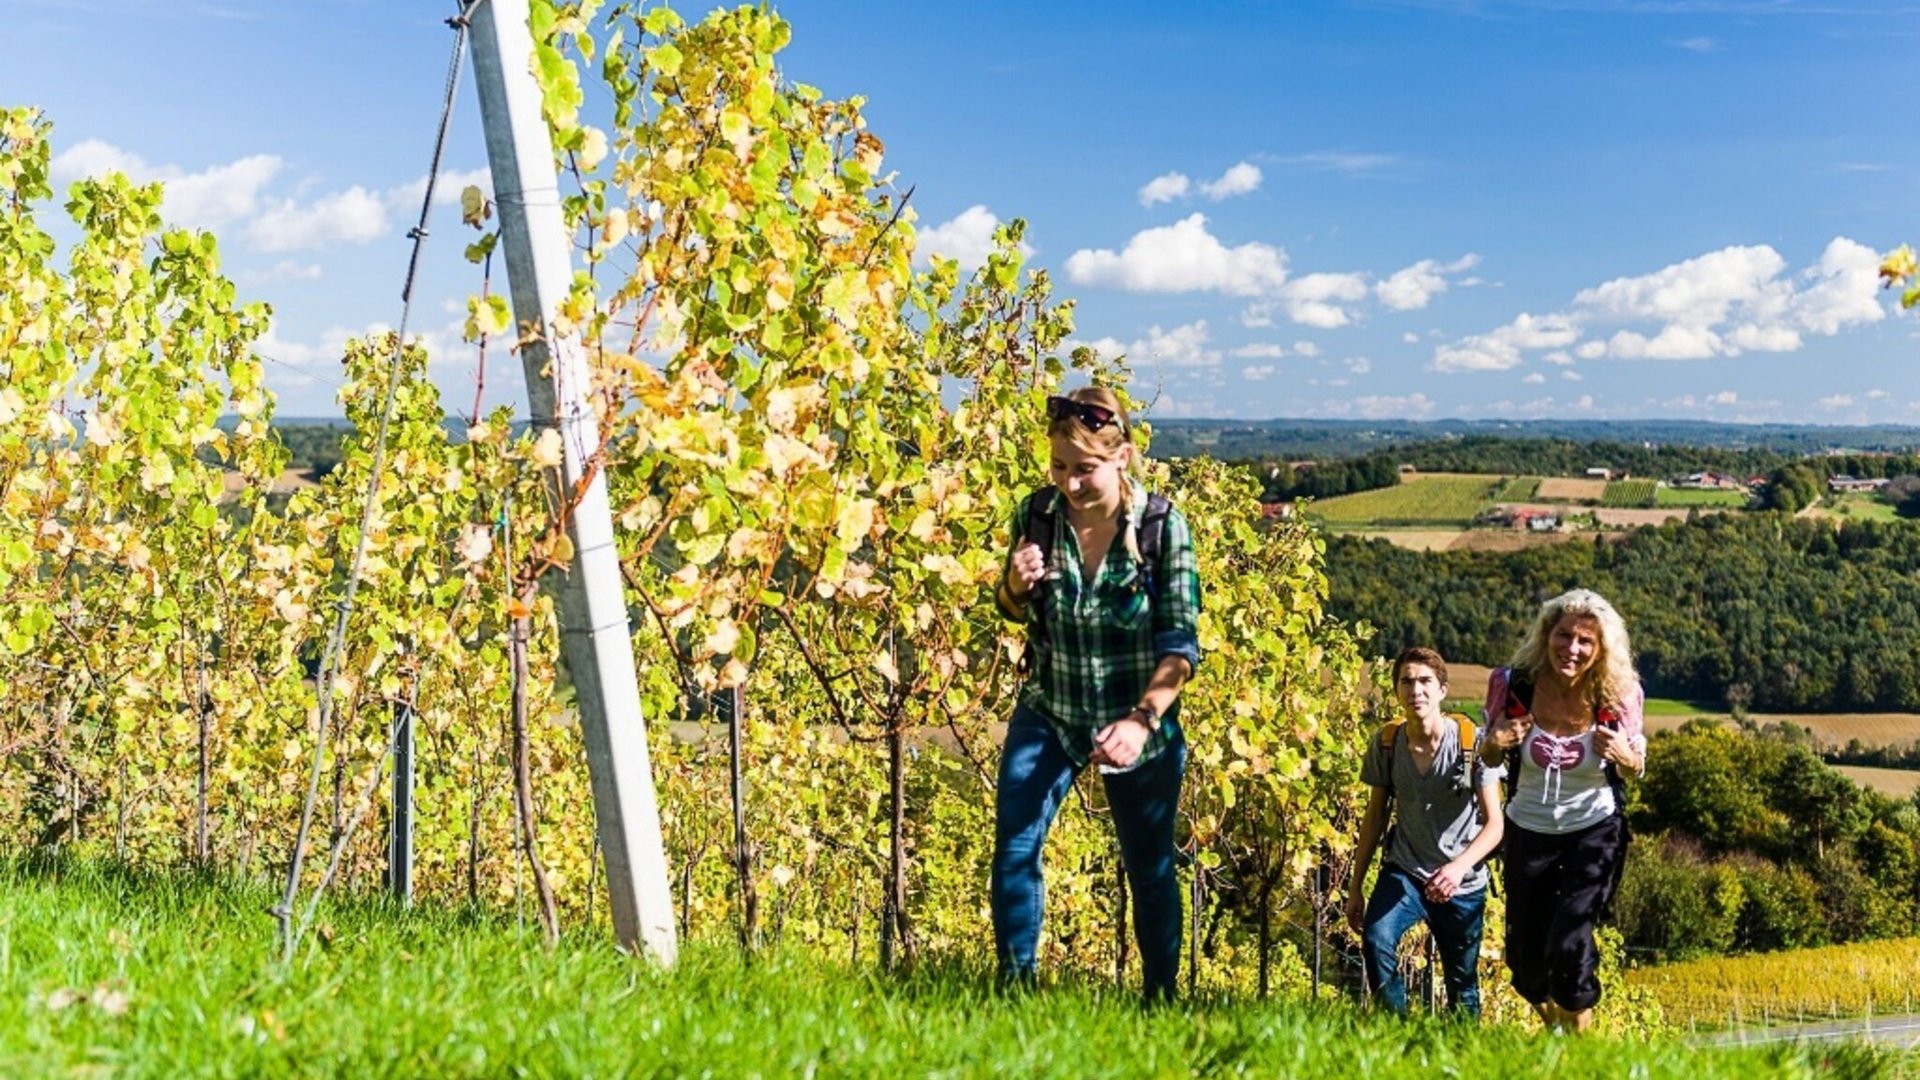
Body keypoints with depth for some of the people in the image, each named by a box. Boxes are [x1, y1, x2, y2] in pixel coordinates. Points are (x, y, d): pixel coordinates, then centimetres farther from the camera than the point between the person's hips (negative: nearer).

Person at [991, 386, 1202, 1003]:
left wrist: (1142, 720, -27)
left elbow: (1180, 643, -14)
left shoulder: (1162, 526, -16)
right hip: (1048, 714, 2)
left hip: (1141, 724, -2)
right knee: (1014, 848, -8)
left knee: (1150, 867, 10)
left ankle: (1161, 1001, 28)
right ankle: (1015, 988, 11)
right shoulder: (1036, 514, -9)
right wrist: (1017, 584, -16)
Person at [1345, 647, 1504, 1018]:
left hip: (1463, 883, -1)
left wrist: (1459, 866, -31)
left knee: (1462, 987, 6)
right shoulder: (1385, 743, -6)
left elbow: (1494, 824, -13)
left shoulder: (1471, 741, -14)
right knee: (1376, 940, -25)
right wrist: (1355, 888, 4)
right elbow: (1375, 816, 5)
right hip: (1404, 871, 1)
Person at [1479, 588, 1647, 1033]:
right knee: (1526, 957, 11)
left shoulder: (1619, 695, -18)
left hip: (1594, 830, -2)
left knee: (1570, 945, -17)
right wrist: (1495, 744, -24)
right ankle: (1554, 1029, 44)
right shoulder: (1512, 684, -17)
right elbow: (1489, 761, -1)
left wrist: (1625, 756, -24)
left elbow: (1636, 769, 0)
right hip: (1528, 830, 2)